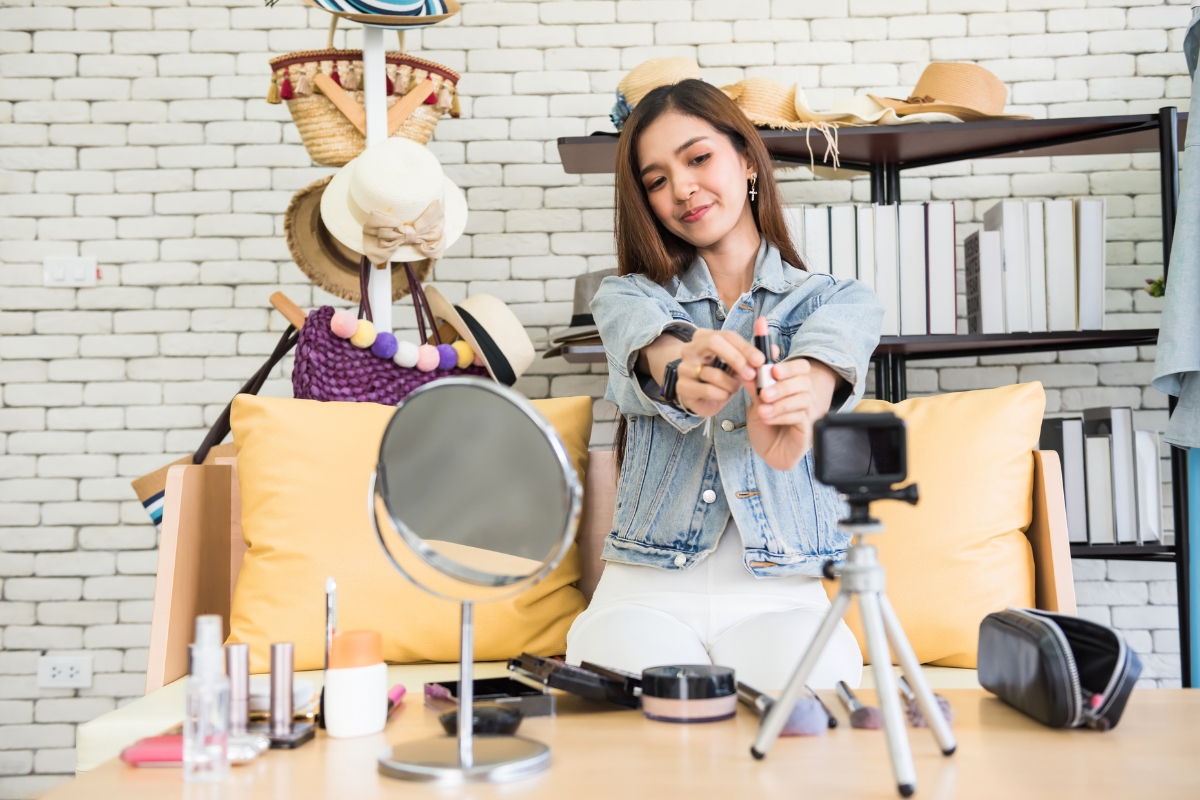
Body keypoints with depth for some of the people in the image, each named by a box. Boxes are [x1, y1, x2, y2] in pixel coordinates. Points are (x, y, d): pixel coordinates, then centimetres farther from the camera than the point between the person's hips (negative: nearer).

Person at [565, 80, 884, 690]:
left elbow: (826, 356, -18)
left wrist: (790, 401, -44)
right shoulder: (627, 295, 10)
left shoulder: (840, 301, 8)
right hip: (645, 591, 0)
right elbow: (650, 340, -16)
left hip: (782, 595, 1)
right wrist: (680, 371, -43)